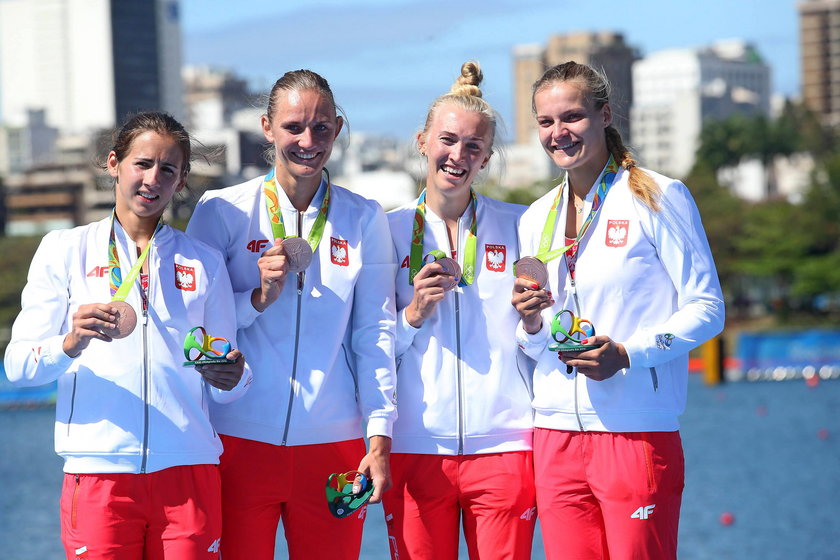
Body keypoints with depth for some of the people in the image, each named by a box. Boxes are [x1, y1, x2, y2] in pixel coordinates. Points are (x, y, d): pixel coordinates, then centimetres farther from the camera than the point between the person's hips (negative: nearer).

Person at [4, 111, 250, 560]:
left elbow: (225, 388, 14)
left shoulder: (204, 262, 15)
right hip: (98, 475, -2)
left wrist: (232, 377, -9)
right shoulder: (65, 249, 8)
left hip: (188, 472, 2)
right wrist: (71, 343, -20)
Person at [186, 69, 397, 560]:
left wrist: (380, 439, -2)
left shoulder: (363, 219, 7)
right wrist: (259, 297, -14)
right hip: (241, 440, -1)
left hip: (334, 444, 1)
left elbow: (376, 333, 5)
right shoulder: (222, 211, 2)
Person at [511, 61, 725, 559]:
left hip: (637, 433, -5)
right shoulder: (536, 220, 15)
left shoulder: (658, 197, -1)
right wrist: (531, 323, -3)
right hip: (557, 437, 5)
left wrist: (627, 354, -18)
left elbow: (707, 308, -5)